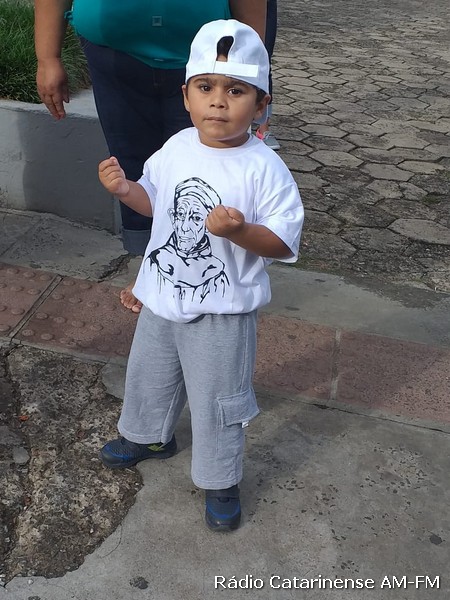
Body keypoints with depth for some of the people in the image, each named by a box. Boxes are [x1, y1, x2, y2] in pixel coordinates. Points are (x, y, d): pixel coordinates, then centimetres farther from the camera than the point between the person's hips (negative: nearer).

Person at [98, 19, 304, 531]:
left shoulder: (264, 168, -20)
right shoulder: (176, 149, -2)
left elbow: (284, 242, -19)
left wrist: (239, 231, -36)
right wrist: (125, 189, -7)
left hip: (221, 311, -6)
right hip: (162, 297, 6)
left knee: (217, 399, 10)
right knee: (148, 373, 27)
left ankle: (219, 481, 34)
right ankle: (150, 436, 56)